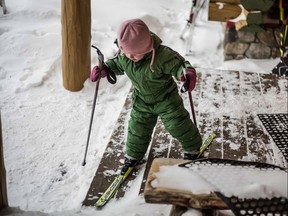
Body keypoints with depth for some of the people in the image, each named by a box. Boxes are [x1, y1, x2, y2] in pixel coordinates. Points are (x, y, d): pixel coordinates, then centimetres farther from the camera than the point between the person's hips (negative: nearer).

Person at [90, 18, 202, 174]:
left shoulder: (162, 55, -37)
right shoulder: (123, 56, -20)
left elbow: (179, 64, -27)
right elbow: (117, 65, 3)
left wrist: (188, 73, -50)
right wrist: (104, 69, -17)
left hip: (166, 99, -4)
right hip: (142, 100, 4)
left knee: (177, 124, 5)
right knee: (137, 127, 13)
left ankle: (192, 147, 34)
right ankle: (133, 155, 36)